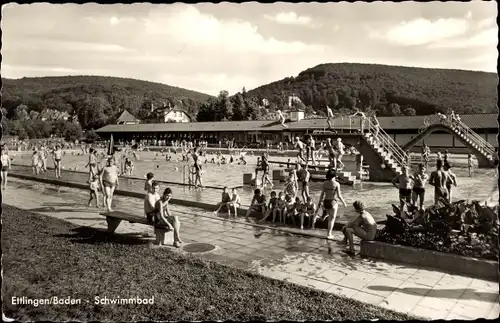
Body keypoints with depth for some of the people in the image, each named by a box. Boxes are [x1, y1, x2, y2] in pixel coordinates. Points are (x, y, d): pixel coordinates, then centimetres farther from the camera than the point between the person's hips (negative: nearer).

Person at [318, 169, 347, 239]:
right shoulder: (336, 184, -12)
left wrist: (319, 203, 10)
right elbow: (339, 196, -12)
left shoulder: (325, 183, -2)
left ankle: (329, 233, 29)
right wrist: (344, 203, 2)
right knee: (332, 219, 8)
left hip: (326, 202, 5)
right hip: (333, 202, -4)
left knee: (330, 216, 27)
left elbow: (322, 194, 0)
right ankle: (328, 234, 8)